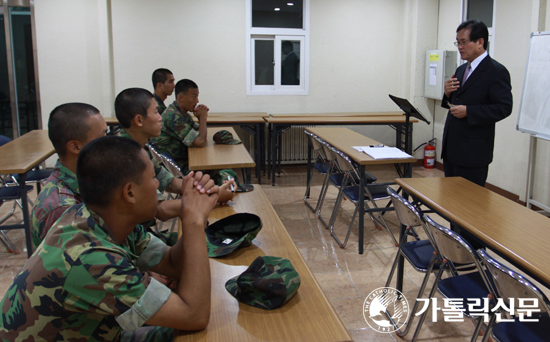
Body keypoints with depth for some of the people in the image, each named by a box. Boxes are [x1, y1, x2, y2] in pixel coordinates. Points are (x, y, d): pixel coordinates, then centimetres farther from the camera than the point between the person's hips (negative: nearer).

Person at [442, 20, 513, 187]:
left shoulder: (496, 71, -10)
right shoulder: (461, 70, 16)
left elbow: (504, 108, -16)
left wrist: (468, 111, -21)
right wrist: (447, 94, 0)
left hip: (473, 153, -8)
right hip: (451, 148, 8)